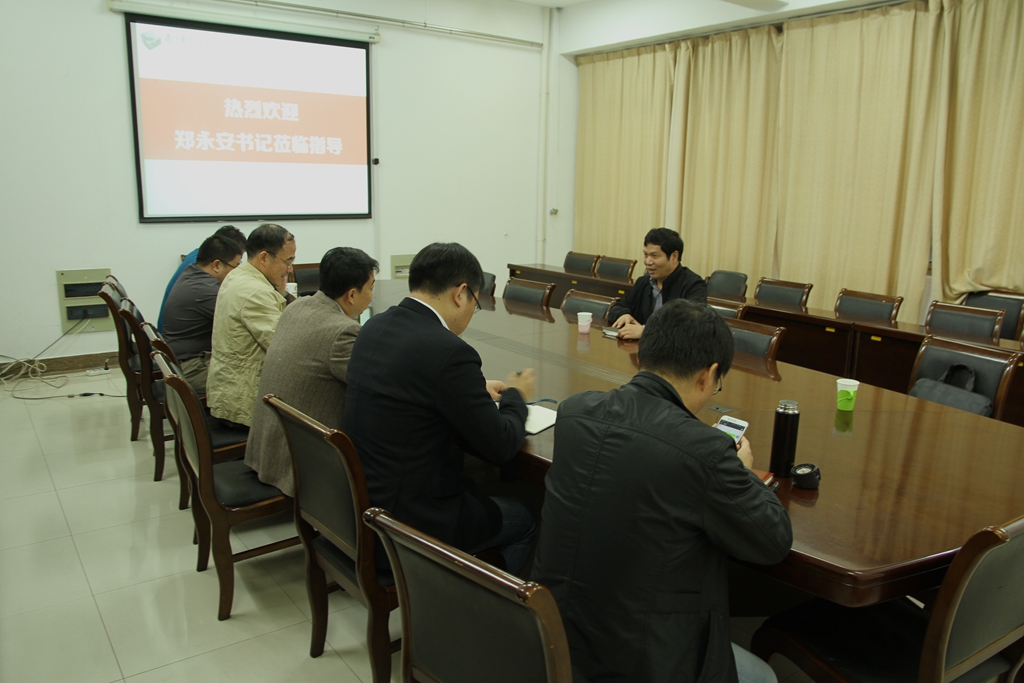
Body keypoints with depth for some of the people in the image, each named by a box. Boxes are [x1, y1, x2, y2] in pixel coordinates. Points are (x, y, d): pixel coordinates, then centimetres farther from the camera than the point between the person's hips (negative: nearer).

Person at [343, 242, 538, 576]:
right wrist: (515, 396, 4)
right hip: (408, 522, -8)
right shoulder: (449, 352, -24)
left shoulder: (374, 327, 0)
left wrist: (477, 391, 16)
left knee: (478, 485, 28)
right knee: (524, 519, 15)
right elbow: (500, 447, -15)